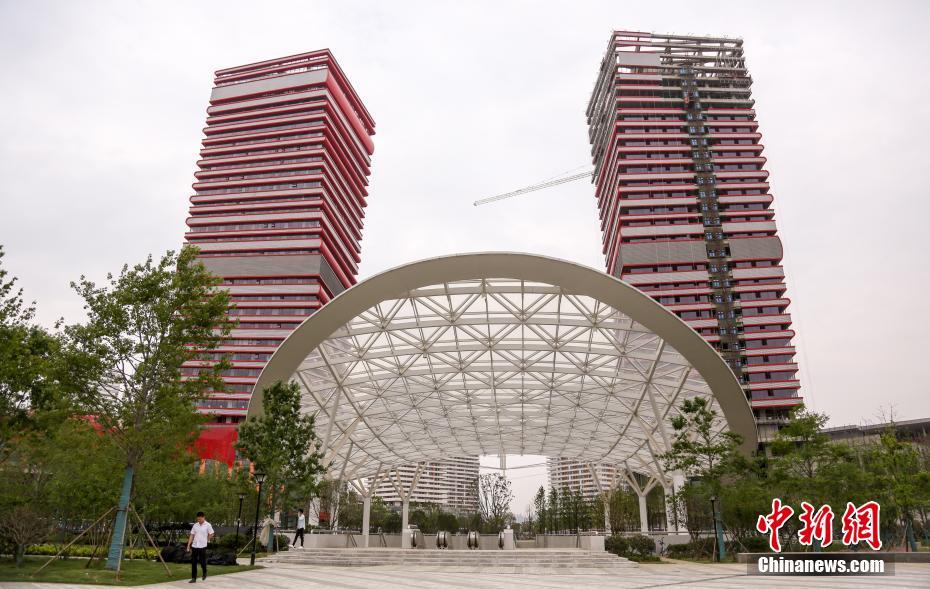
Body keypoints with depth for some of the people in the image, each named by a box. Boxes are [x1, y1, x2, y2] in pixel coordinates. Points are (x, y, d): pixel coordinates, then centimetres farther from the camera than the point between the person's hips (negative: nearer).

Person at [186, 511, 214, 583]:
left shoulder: (207, 525, -5)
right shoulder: (195, 525, 7)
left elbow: (211, 535, 1)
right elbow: (192, 536, 8)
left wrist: (205, 540, 4)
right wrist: (188, 545, 3)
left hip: (202, 547, -4)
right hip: (194, 546, 4)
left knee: (202, 562, 1)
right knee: (193, 563, 3)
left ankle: (204, 573, 29)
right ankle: (193, 578, 11)